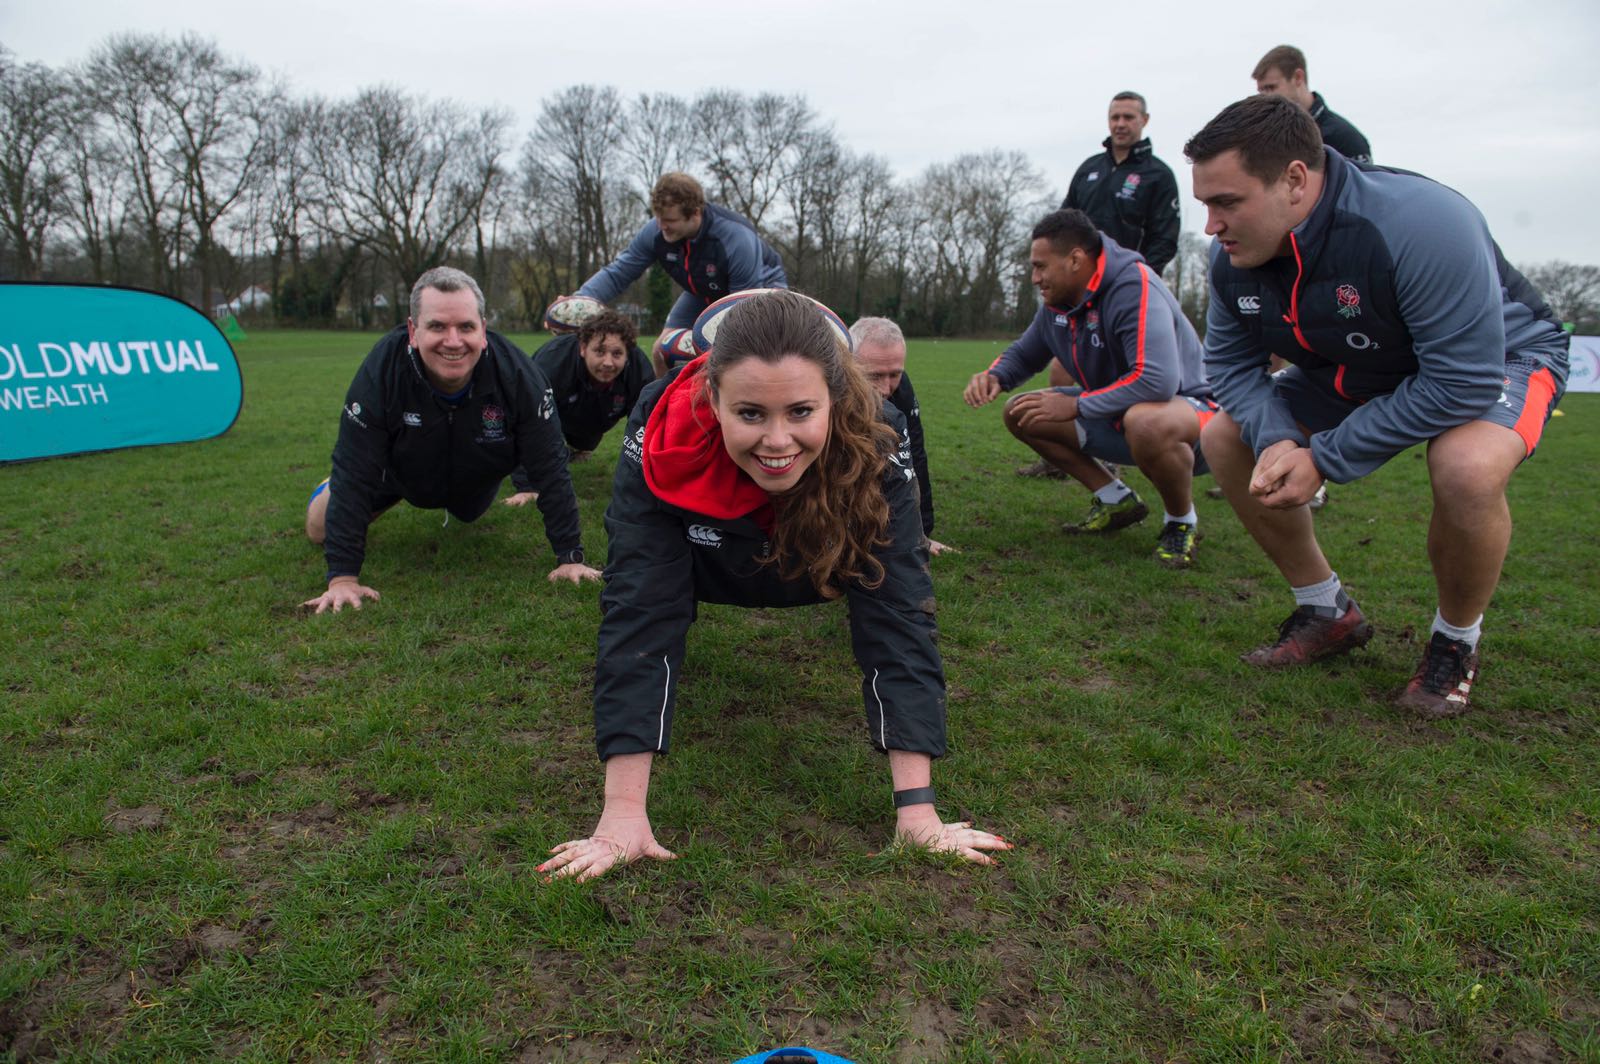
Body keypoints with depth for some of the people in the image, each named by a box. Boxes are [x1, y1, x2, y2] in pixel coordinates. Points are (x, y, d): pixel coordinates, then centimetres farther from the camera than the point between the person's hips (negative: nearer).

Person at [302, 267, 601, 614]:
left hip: (476, 484, 2)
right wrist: (343, 576, -38)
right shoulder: (380, 372, -39)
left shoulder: (518, 376, -38)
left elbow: (550, 469, -30)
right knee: (320, 530, 8)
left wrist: (570, 557, -30)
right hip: (400, 474, -1)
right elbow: (354, 474, -35)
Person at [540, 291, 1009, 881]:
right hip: (706, 561, 0)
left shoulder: (874, 445, -41)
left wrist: (917, 810, -46)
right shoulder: (665, 439, -42)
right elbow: (639, 614, -44)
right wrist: (622, 812, -48)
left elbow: (897, 618, -42)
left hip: (816, 565, 1)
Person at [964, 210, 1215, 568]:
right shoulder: (1058, 302, -1)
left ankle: (1182, 522, -11)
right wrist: (994, 377, -8)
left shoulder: (1132, 287, -26)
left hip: (1189, 411, -8)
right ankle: (1117, 501, 7)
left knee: (1146, 422, -43)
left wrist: (1076, 405, -26)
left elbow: (1157, 381, -38)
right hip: (1118, 418, 8)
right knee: (1019, 413, 1)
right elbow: (1023, 354, 16)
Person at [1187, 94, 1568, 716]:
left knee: (1467, 467, -39)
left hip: (1498, 359, -6)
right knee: (1224, 437, -7)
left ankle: (1456, 642, -7)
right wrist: (1275, 439, -25)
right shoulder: (1233, 257, -17)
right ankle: (1328, 613, 8)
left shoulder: (1422, 225, -37)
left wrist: (1323, 460, -33)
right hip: (1359, 372, 7)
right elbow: (1229, 362, -5)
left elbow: (1463, 383, -36)